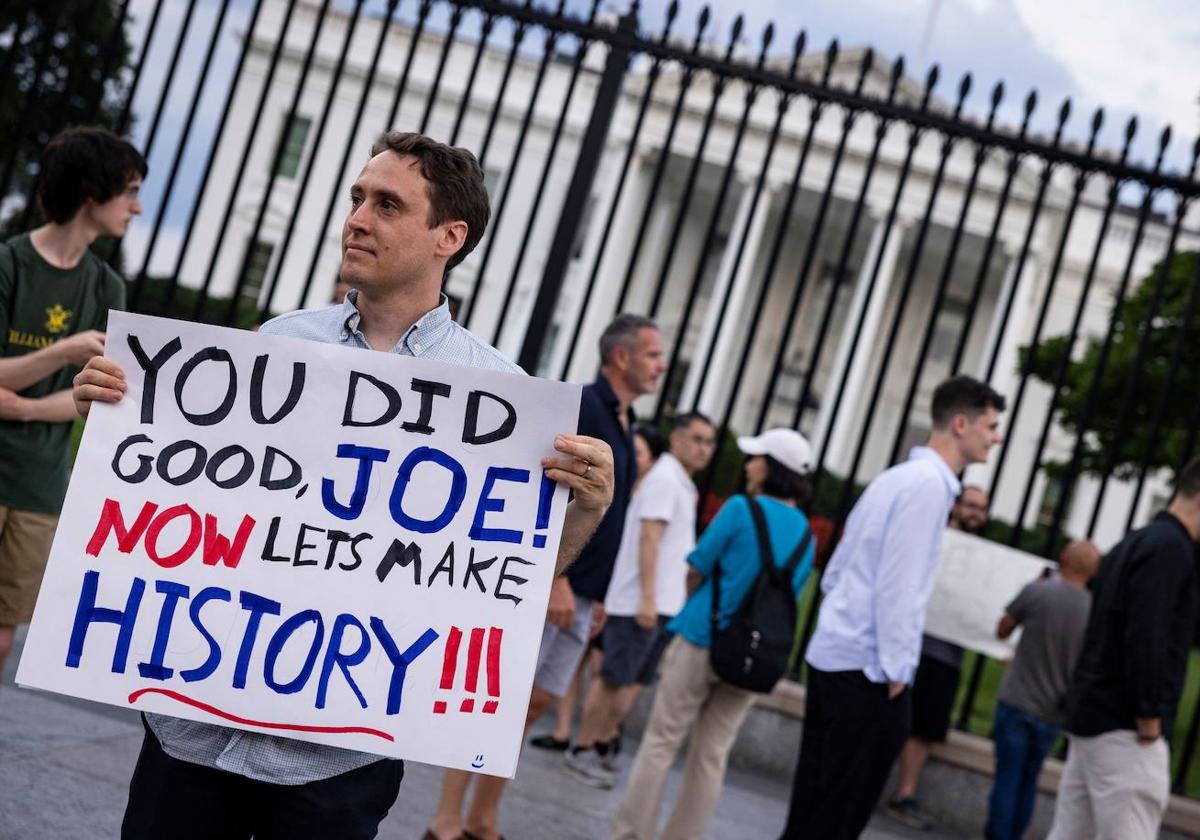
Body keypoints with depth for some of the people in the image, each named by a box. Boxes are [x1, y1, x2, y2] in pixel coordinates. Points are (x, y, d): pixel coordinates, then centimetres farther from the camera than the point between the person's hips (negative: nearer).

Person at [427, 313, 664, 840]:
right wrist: (555, 579, -23)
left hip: (579, 594, 9)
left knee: (535, 703, 10)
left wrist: (598, 595, 17)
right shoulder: (581, 407, -10)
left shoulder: (622, 424, 17)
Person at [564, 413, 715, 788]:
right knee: (614, 680, -4)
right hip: (639, 602, -9)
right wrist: (647, 598, -24)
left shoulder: (681, 485, 18)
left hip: (662, 604, 9)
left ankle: (599, 749, 15)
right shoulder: (664, 479, -11)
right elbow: (648, 539, -19)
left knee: (634, 682, 9)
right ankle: (581, 751, 4)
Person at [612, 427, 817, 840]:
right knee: (712, 755, 10)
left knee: (661, 742, 4)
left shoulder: (742, 508, -9)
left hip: (704, 637, -5)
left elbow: (696, 570, -3)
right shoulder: (806, 533, 8)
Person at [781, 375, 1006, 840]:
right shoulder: (928, 484, -13)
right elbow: (898, 585, -19)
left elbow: (837, 569, 19)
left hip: (831, 653, 9)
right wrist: (896, 670, -14)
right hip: (867, 667, -9)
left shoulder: (898, 477, 15)